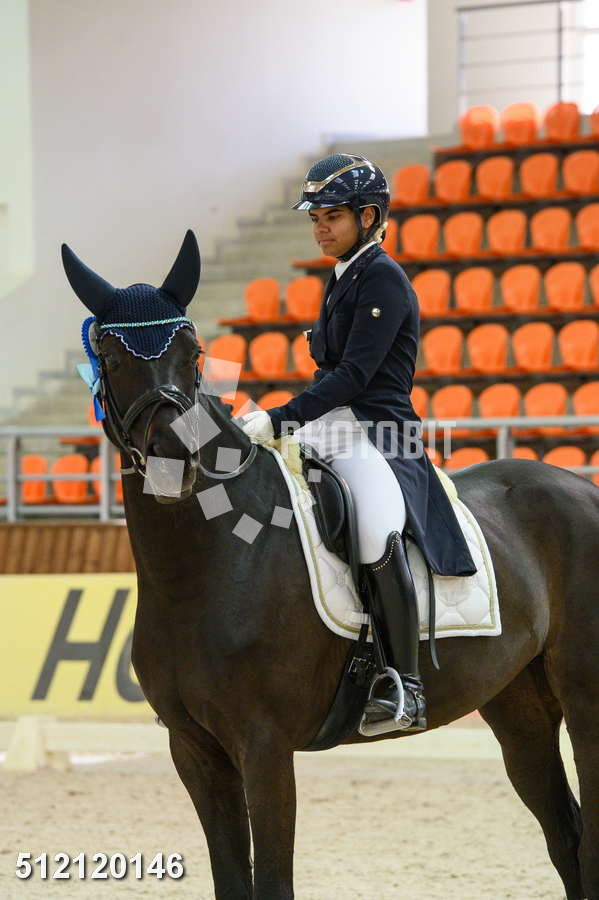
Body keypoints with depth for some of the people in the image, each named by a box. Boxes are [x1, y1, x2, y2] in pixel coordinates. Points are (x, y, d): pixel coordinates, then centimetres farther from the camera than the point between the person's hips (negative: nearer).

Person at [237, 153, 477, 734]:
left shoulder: (383, 279, -8)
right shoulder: (342, 280, 19)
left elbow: (354, 374, -17)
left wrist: (280, 418, -22)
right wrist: (277, 424, 16)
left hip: (376, 434, -10)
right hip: (327, 431, 10)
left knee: (377, 534, -37)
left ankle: (406, 689, -33)